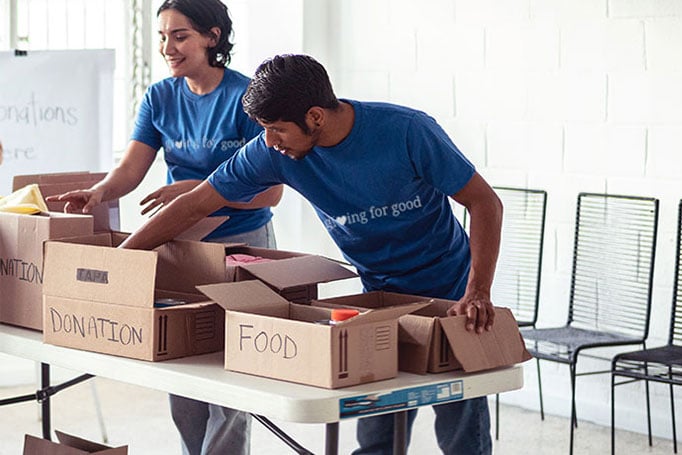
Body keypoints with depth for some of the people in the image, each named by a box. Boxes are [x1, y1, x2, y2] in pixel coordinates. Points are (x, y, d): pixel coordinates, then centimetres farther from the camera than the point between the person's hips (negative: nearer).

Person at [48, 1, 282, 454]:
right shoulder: (161, 98, 6)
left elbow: (270, 191, -14)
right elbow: (129, 170, -1)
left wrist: (197, 189, -24)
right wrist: (98, 192, -23)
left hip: (243, 245, -5)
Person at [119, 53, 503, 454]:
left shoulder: (408, 131, -22)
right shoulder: (275, 151, -12)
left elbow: (484, 202, -16)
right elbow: (194, 206, -5)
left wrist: (478, 292, -27)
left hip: (452, 296, -3)